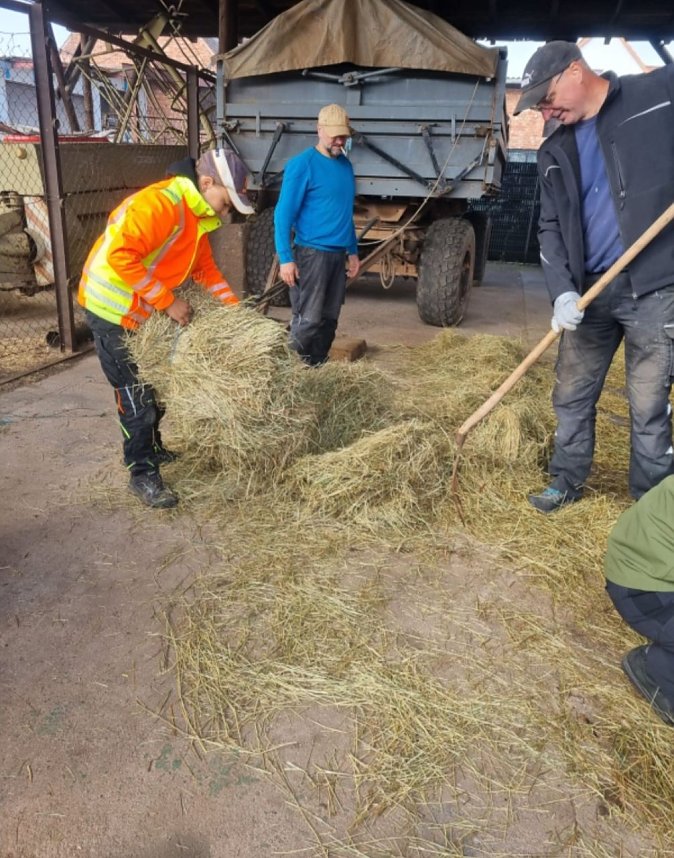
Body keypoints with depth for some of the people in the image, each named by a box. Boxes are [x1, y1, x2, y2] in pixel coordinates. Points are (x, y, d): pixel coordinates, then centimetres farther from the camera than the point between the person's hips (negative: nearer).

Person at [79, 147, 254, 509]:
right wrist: (168, 301, -26)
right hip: (113, 309, -9)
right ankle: (142, 475, 8)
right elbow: (121, 255, -32)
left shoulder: (196, 215, 7)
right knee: (136, 395, -4)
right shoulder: (159, 202, -24)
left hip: (144, 312, 9)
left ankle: (151, 449, 37)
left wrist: (235, 309, 7)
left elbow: (205, 268, 16)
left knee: (154, 386, 18)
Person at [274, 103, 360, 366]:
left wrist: (353, 251, 19)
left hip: (337, 254, 7)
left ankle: (317, 370, 20)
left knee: (329, 320, 10)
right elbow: (283, 214, -12)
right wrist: (285, 258, -18)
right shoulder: (302, 164, -9)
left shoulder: (345, 165, 13)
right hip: (311, 253, -7)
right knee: (307, 321, -8)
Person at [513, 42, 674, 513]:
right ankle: (567, 482, 31)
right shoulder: (555, 153, 12)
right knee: (571, 396, 11)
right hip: (590, 290, 5)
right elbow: (551, 228, 9)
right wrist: (562, 290, -6)